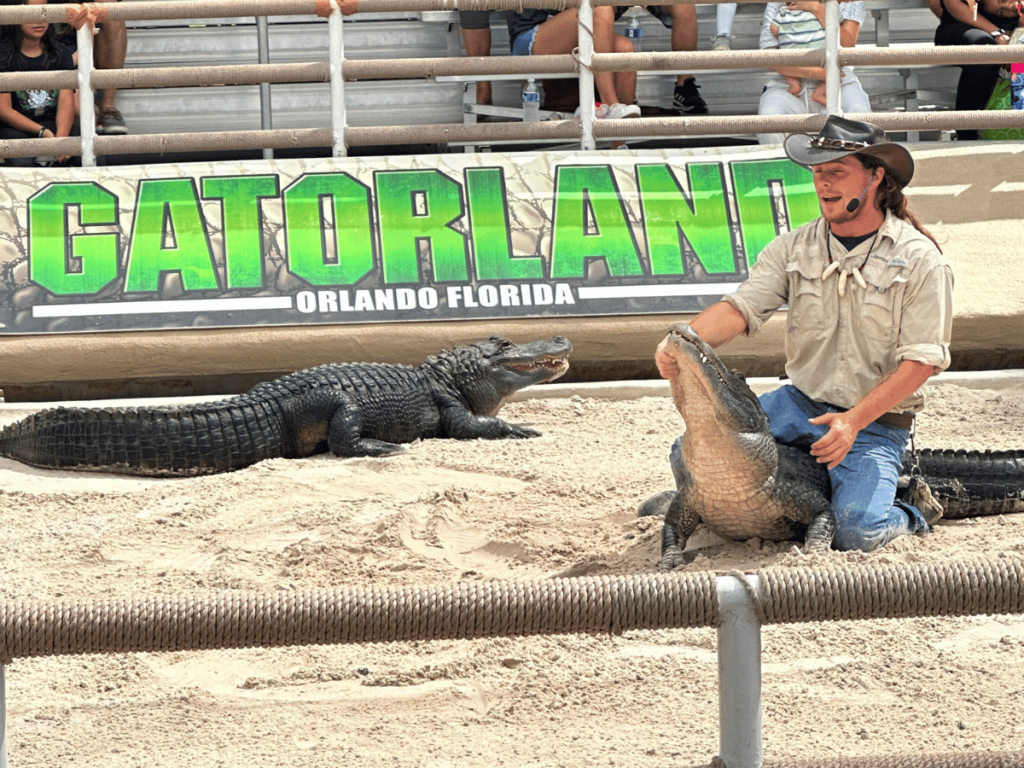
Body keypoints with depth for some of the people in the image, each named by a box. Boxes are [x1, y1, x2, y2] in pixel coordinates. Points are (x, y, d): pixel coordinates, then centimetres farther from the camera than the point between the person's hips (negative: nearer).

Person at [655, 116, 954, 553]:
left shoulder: (918, 258, -9)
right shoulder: (795, 247, 3)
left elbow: (921, 360, -13)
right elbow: (740, 308, -8)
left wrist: (853, 420, -23)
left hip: (876, 421, -4)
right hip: (799, 402, 4)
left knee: (856, 532, -26)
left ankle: (913, 513, 8)